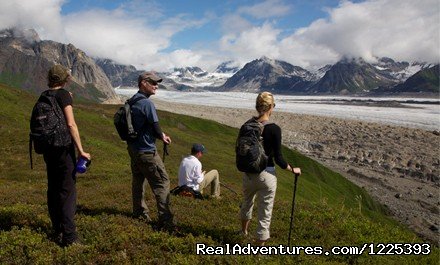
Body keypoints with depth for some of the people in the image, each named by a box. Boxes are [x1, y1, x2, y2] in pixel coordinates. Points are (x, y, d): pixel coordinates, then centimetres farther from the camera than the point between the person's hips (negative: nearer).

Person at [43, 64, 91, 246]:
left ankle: (58, 231, 27)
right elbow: (71, 124, -19)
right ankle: (69, 237, -4)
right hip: (63, 148, -7)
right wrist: (81, 150, -18)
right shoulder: (63, 94, -10)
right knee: (67, 190, -5)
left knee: (53, 189, 15)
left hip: (48, 148, 8)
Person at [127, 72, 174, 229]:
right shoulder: (147, 103, -20)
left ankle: (140, 212, 36)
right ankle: (165, 221, -3)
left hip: (133, 148, 10)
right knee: (162, 182, -4)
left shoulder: (132, 101, 8)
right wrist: (162, 137, 2)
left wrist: (160, 135, 8)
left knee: (138, 180, 21)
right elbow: (155, 128, -20)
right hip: (146, 151, -10)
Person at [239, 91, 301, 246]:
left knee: (247, 202, 31)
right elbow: (278, 159, -16)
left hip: (248, 173, 6)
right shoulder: (274, 129, -17)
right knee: (265, 213, 8)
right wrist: (293, 170, 1)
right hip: (266, 175, -6)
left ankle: (244, 230, 58)